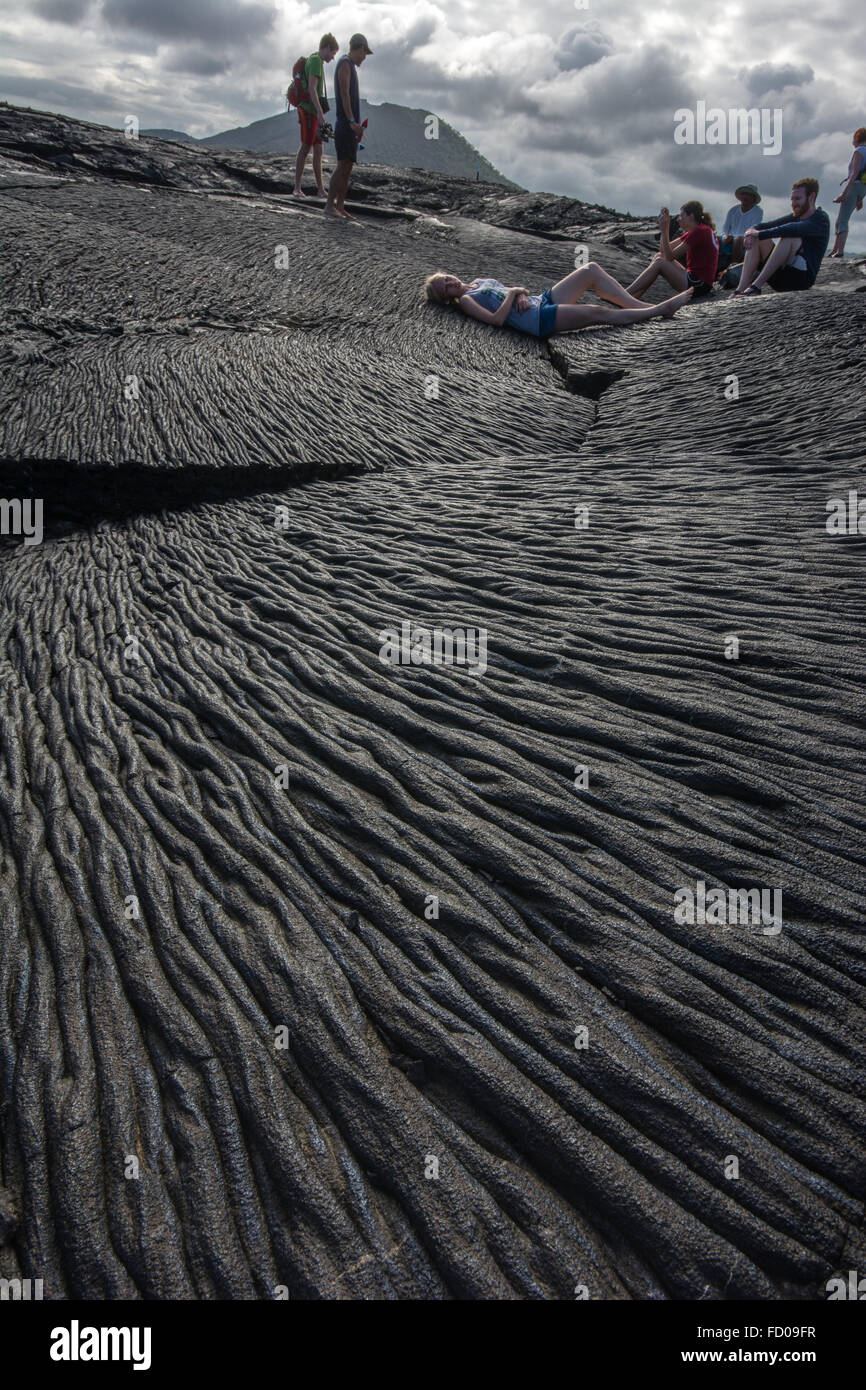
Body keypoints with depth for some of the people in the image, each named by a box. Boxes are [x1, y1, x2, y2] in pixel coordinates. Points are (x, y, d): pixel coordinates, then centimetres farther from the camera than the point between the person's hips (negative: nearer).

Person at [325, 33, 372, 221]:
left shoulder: (351, 66, 24)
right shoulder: (345, 64, -5)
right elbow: (344, 94, -16)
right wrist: (352, 121, -24)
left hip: (351, 126, 10)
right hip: (345, 125, -10)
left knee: (348, 168, 5)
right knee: (343, 165, -16)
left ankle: (340, 207, 4)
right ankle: (330, 205, -19)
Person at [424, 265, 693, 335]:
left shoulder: (479, 282, 22)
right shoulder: (465, 300, -3)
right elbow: (496, 319, -18)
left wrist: (521, 293, 0)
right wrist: (512, 294, -10)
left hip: (542, 300, 9)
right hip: (539, 320, -9)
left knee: (591, 269, -4)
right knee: (598, 312, -18)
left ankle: (643, 306, -3)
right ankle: (659, 311, -6)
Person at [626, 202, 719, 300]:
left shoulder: (699, 232, -14)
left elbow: (670, 256, -16)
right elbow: (663, 250, 13)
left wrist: (663, 230, -12)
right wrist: (666, 225, 5)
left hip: (699, 285, -10)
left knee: (659, 263, -15)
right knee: (658, 257, 8)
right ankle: (635, 296, -3)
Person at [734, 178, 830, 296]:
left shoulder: (821, 219, -6)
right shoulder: (795, 217, 18)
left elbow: (795, 229, -25)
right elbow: (763, 226, 9)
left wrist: (760, 234, -23)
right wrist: (751, 232, -14)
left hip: (803, 276, -7)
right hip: (781, 279, 7)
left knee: (789, 236, -27)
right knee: (756, 240, -4)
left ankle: (756, 286, -35)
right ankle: (740, 290, -24)